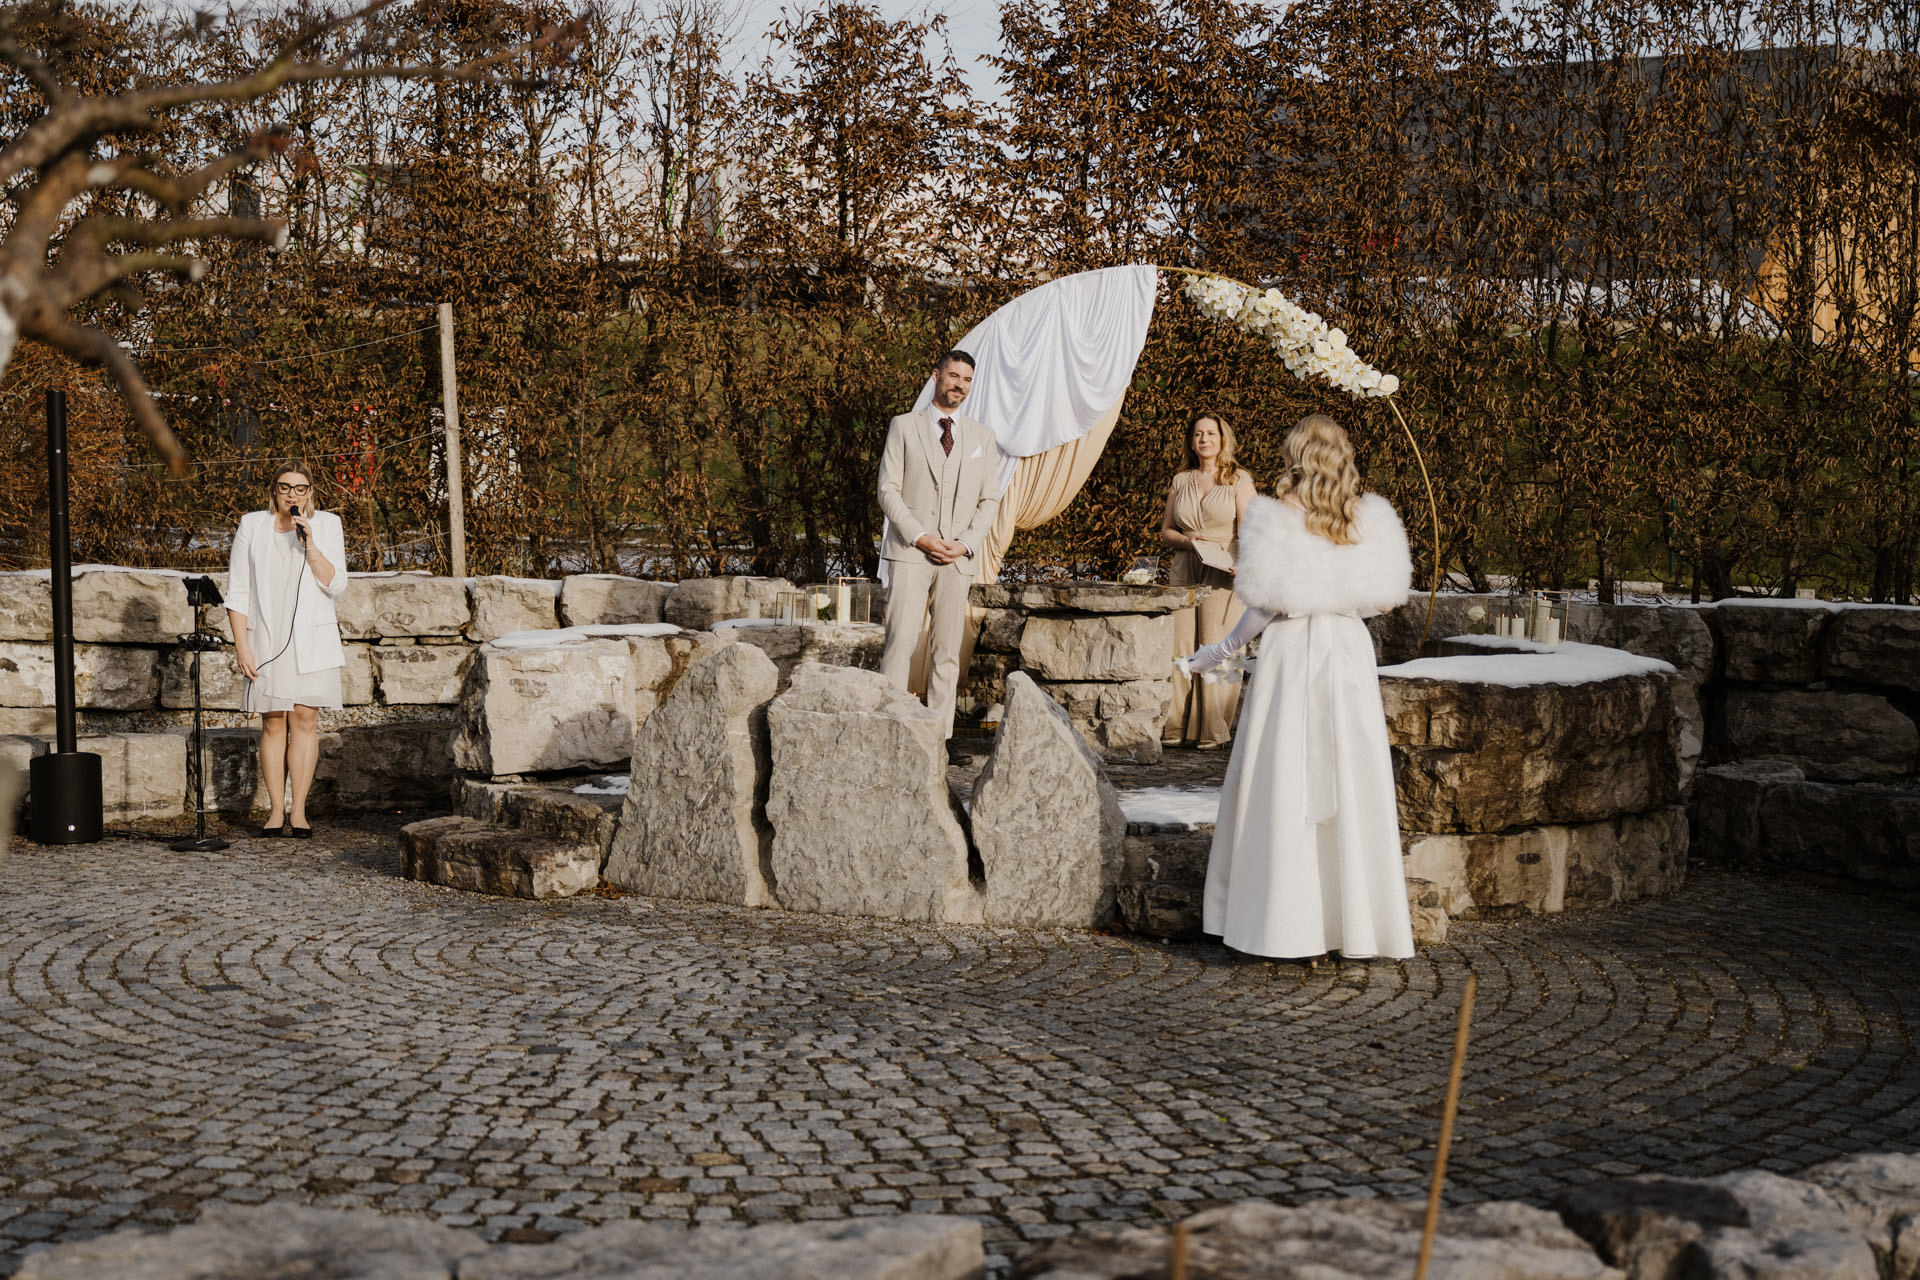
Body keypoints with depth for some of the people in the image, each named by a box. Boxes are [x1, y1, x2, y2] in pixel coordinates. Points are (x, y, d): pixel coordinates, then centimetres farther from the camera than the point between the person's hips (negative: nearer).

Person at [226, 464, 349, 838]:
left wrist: (309, 544, -15)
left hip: (311, 638, 0)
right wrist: (241, 645, -4)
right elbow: (237, 593, 4)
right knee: (273, 723, 0)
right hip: (266, 639, 0)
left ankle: (298, 810, 0)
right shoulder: (252, 527, 5)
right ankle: (276, 811, 4)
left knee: (305, 719, -4)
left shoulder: (326, 525, 5)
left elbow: (335, 585, -4)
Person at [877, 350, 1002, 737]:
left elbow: (989, 499, 11)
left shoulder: (982, 436, 15)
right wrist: (920, 537, -11)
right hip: (911, 550, -2)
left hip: (958, 558, 3)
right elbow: (888, 490, 1)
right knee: (901, 640, -13)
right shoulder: (904, 427, 7)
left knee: (948, 650, 1)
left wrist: (966, 543, -5)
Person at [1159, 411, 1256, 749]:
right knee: (1179, 647, -3)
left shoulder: (1238, 480, 5)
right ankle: (1178, 727, 3)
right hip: (1184, 570, 3)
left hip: (1222, 573, -3)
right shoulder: (1181, 481, 16)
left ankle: (1212, 731, 0)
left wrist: (1240, 561, -23)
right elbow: (1166, 530, 16)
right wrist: (1187, 541, -5)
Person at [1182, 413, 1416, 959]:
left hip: (1291, 649, -3)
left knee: (1282, 781, 2)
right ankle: (1355, 915, 10)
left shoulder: (1276, 514, -6)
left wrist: (1220, 652, 2)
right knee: (1351, 781, 7)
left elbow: (1269, 602, -9)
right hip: (1349, 650, 3)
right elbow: (1388, 596, 4)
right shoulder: (1370, 516, 3)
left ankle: (1287, 922, 2)